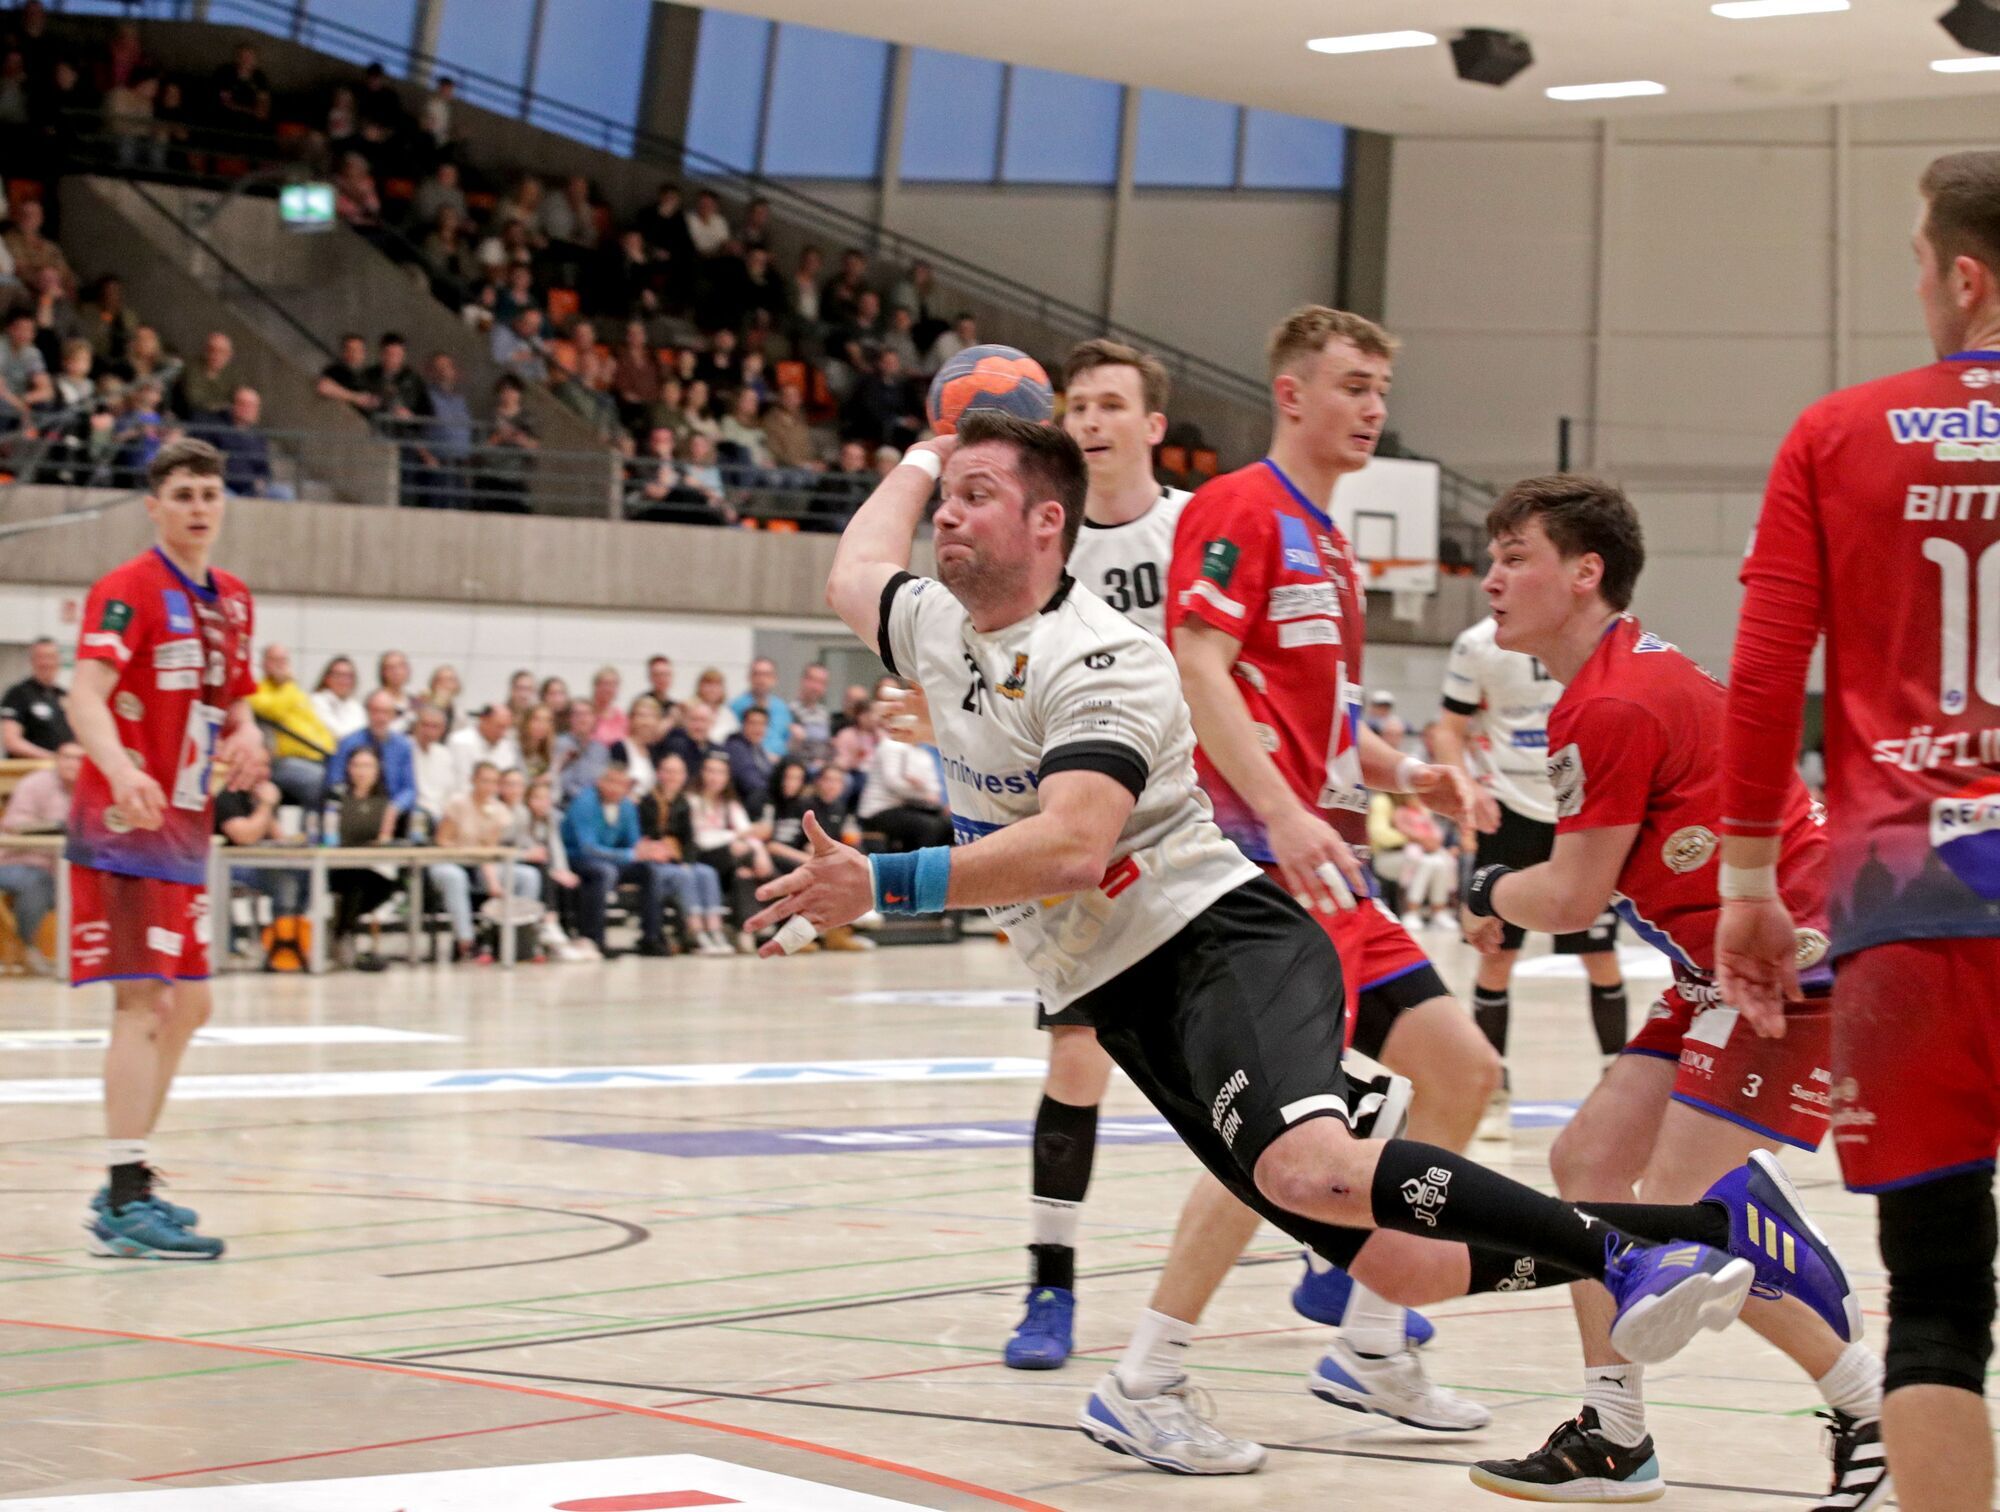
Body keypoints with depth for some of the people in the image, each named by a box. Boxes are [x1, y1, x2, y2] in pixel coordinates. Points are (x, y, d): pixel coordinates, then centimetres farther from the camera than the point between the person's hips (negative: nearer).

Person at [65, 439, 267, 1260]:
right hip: (123, 823, -9)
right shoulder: (127, 590, -11)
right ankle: (124, 1202, -15)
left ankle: (126, 1184, 24)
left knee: (186, 1006, 13)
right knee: (142, 1001, -14)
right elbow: (86, 696, -24)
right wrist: (120, 770, -44)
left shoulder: (232, 601, 13)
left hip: (185, 828, 9)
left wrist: (245, 737, -1)